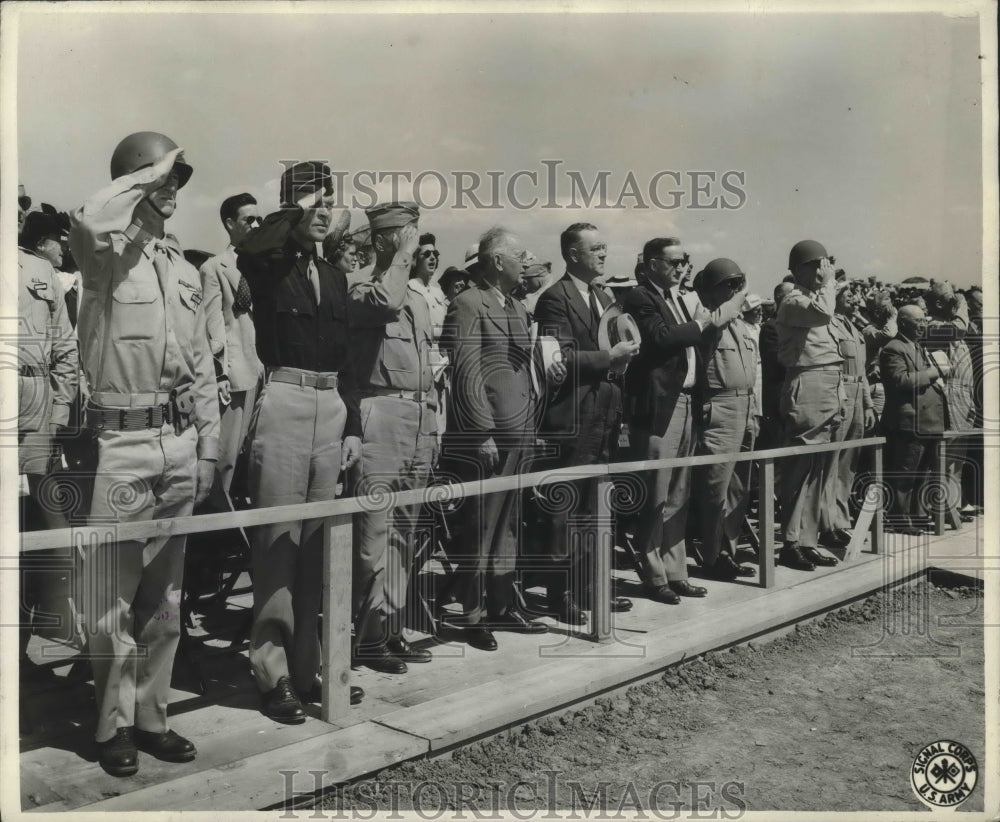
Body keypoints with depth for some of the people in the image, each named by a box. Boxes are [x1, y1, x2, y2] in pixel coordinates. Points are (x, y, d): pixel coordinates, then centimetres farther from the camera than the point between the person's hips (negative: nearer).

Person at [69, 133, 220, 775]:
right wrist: (148, 174, -13)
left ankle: (152, 714, 25)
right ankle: (115, 724, 16)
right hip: (121, 439, -6)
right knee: (113, 594, 2)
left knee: (165, 591, 13)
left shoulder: (184, 266, 15)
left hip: (180, 441, 6)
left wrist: (208, 446, 12)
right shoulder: (107, 252, -2)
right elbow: (89, 222, -30)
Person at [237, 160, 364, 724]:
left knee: (318, 544, 9)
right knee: (278, 541, -4)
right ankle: (273, 672, 5)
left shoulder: (335, 276, 18)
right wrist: (297, 213, -15)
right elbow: (249, 249, -27)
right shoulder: (269, 265, 1)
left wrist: (352, 424, 13)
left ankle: (308, 665, 19)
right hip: (283, 402, -6)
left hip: (330, 407, 6)